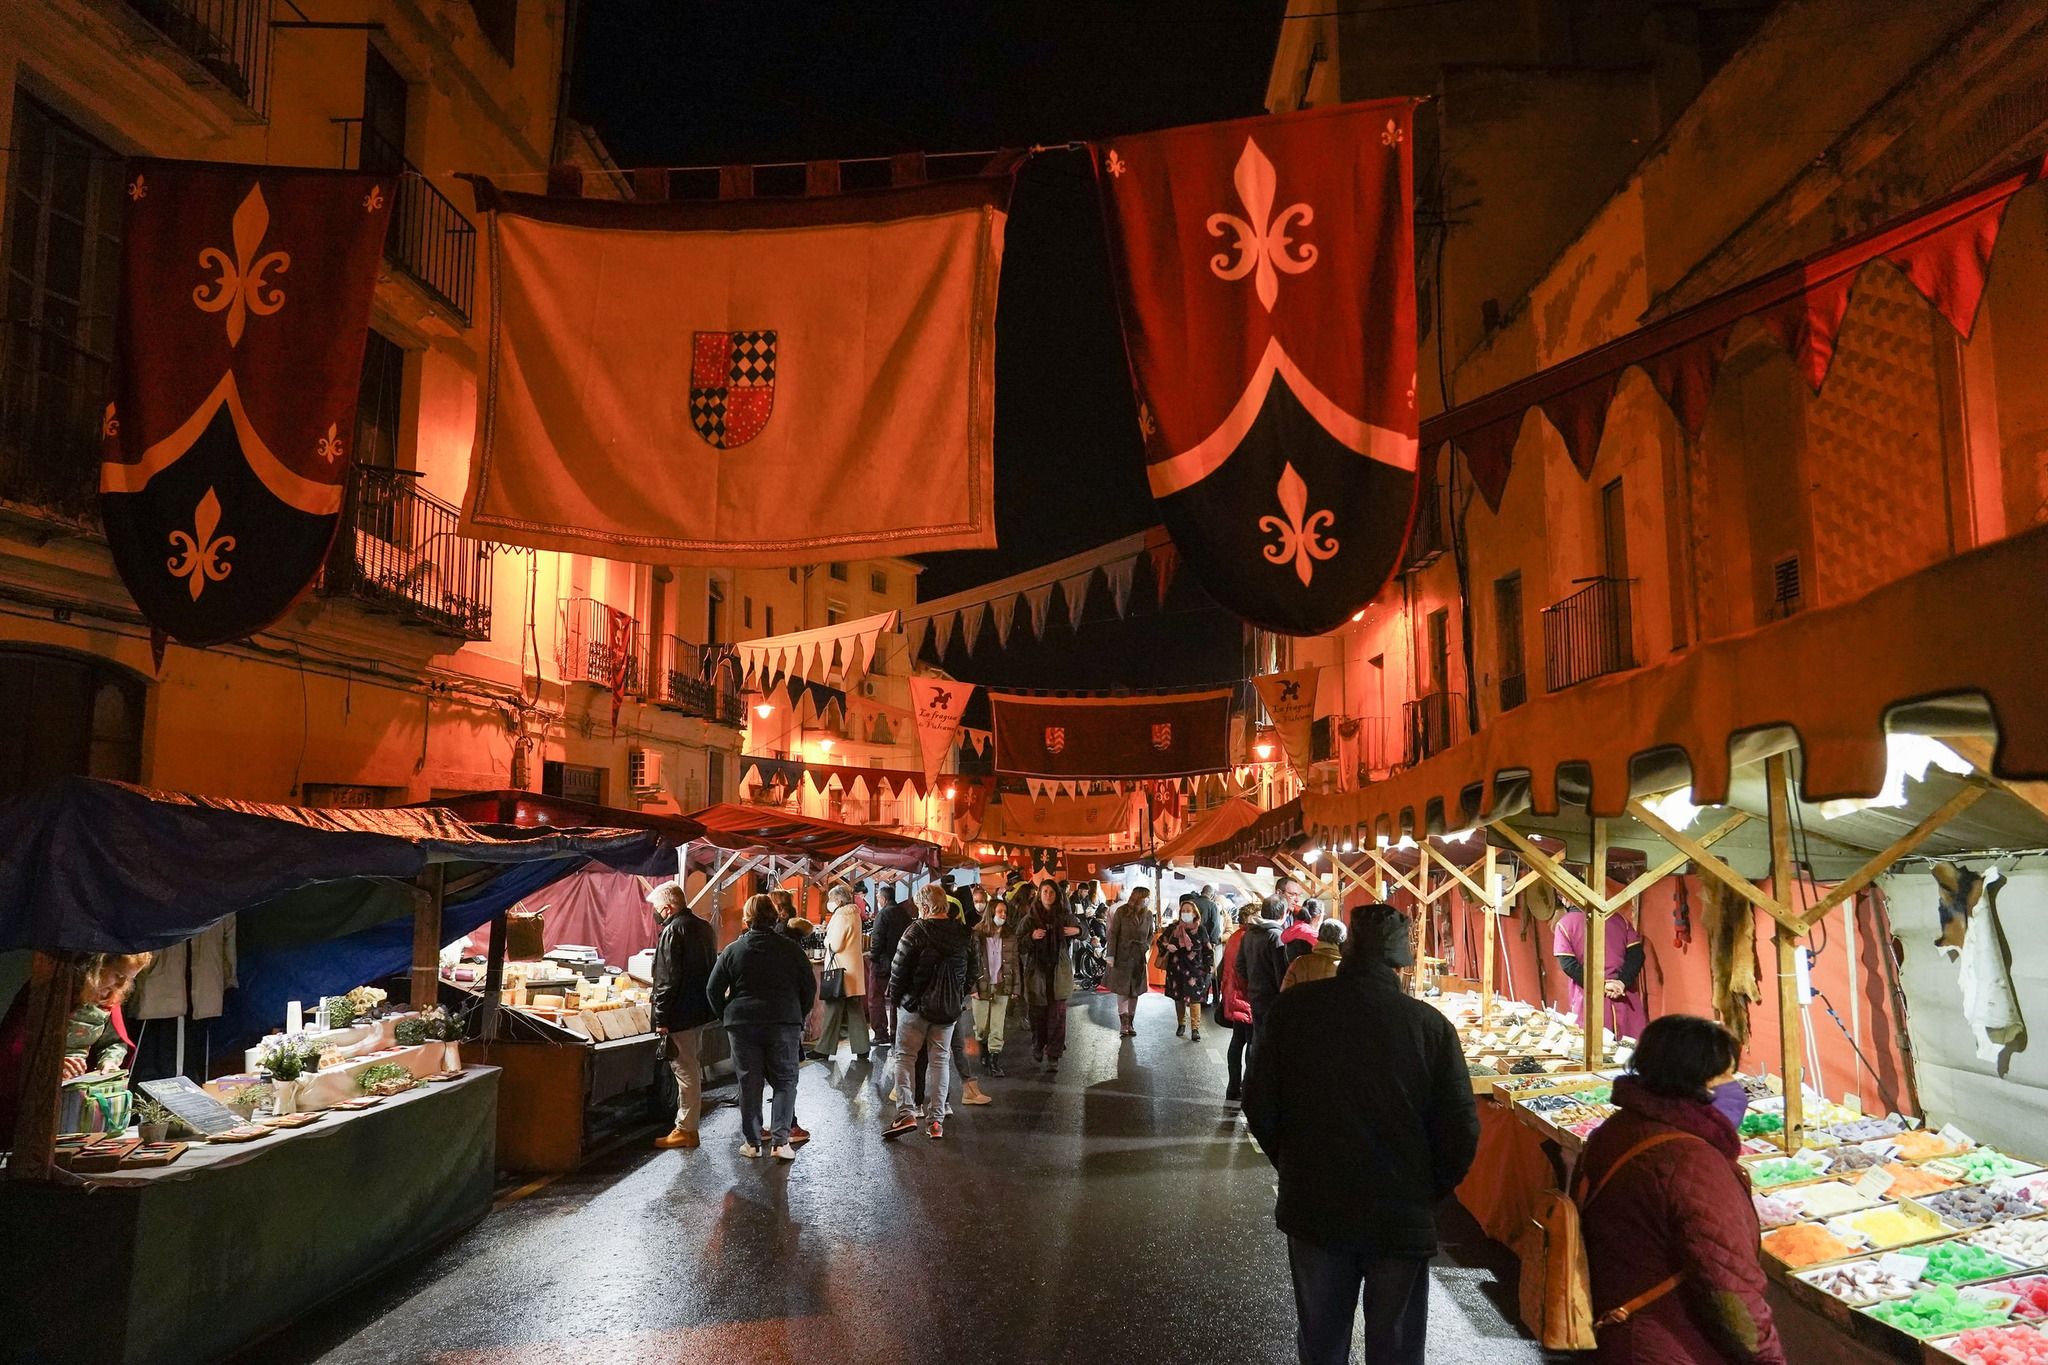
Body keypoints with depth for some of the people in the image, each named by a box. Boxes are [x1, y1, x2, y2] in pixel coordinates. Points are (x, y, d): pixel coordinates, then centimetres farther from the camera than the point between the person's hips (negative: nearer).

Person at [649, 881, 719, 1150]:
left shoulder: (673, 931, -17)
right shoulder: (704, 927, 10)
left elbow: (667, 981, -20)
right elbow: (712, 968, 19)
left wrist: (662, 1019, -16)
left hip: (680, 1015, -9)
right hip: (701, 1009, 9)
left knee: (685, 1071, -3)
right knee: (694, 1066, 19)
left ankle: (685, 1130, 4)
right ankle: (690, 1122, 31)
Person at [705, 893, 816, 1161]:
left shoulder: (733, 950, 1)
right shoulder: (790, 948, 0)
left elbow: (713, 989, 2)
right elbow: (809, 986, 2)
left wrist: (727, 1017, 14)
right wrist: (798, 1017, 13)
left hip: (743, 1025, 1)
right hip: (784, 1025, -1)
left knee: (749, 1083, 9)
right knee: (784, 1081, 7)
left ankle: (752, 1142, 13)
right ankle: (780, 1141, -2)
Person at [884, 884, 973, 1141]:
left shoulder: (916, 931, -13)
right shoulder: (962, 933, 3)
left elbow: (899, 968, -11)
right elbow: (972, 969, 10)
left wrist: (894, 997, 2)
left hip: (915, 1004, -4)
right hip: (949, 1008, 4)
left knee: (905, 1056, 5)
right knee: (940, 1060, 11)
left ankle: (906, 1113, -8)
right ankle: (937, 1121, 9)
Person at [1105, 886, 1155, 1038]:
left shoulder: (1148, 914, 3)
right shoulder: (1121, 912, -9)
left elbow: (1151, 934, 16)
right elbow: (1113, 934, -7)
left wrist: (1147, 946, -2)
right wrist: (1111, 956, -11)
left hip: (1139, 958, 4)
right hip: (1122, 956, -4)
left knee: (1135, 991, 7)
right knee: (1122, 990, -2)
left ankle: (1130, 1024, 15)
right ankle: (1124, 1023, 2)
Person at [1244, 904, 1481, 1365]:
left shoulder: (1293, 1007, -12)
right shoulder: (1430, 1024, -15)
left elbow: (1258, 1103, -5)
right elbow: (1460, 1131, -12)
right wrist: (1427, 1193, 6)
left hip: (1312, 1208, 1)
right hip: (1402, 1218, -1)